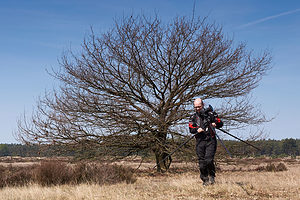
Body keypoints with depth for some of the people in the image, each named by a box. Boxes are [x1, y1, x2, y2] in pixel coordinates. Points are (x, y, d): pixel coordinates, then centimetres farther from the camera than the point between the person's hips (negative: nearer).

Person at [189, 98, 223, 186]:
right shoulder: (193, 117, 11)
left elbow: (220, 123, 10)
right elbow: (191, 129, 2)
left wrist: (215, 124, -13)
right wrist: (197, 130, -19)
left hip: (210, 140, -2)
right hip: (200, 141, 2)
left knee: (209, 160, -15)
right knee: (201, 162, 0)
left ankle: (211, 176, 7)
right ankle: (205, 179, 14)